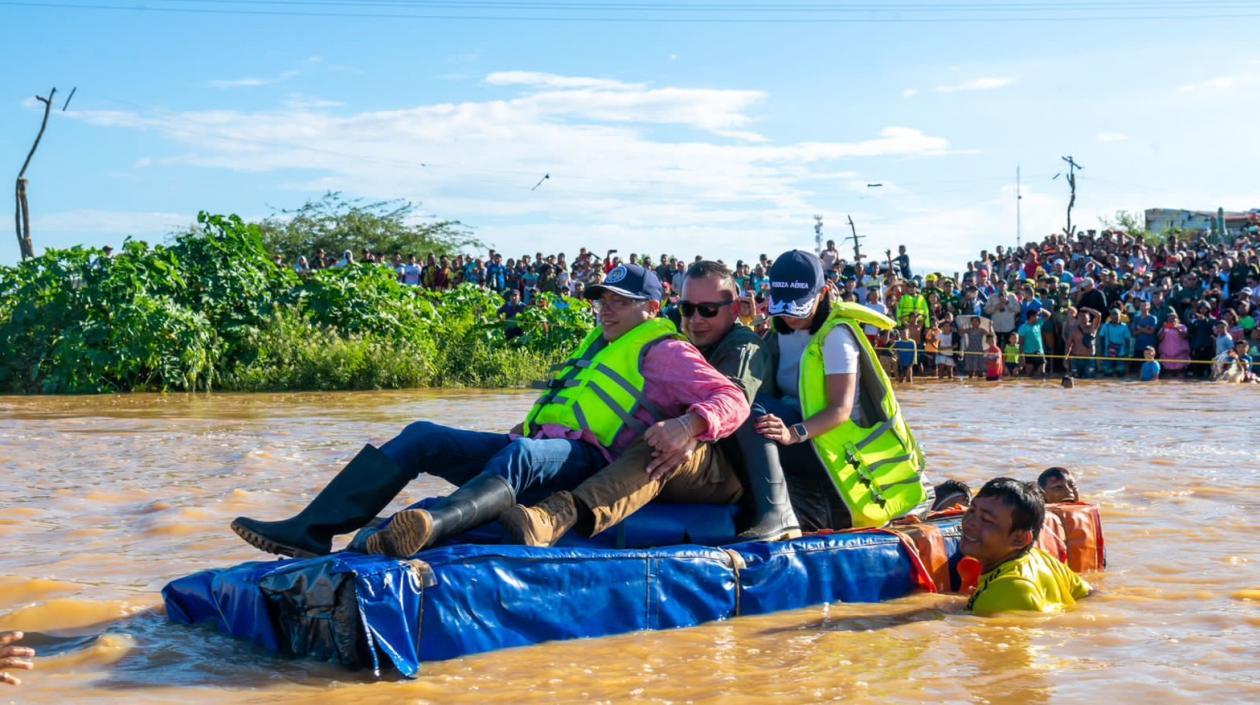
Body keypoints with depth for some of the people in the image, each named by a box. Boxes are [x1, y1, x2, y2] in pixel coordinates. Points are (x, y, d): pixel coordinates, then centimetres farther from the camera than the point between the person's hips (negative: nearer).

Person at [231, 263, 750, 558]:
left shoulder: (664, 352, 4)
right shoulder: (598, 347, 29)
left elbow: (731, 400, -10)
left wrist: (687, 424, -29)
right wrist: (528, 425, 21)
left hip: (585, 463, -9)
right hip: (533, 450, 9)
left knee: (519, 455, -41)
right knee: (422, 437, -3)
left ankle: (432, 526, -72)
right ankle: (312, 530, -16)